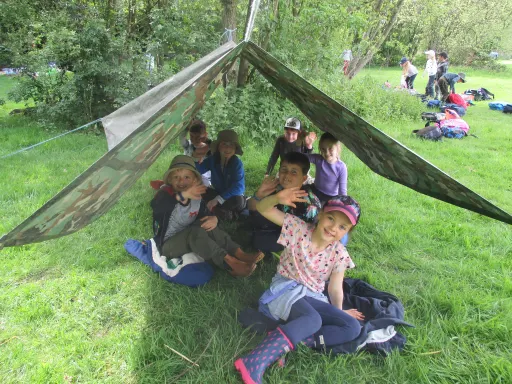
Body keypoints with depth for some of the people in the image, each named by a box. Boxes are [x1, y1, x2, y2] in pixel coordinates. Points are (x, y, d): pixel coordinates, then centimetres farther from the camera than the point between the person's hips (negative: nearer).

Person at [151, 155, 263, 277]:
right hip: (168, 245, -6)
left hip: (188, 240, 6)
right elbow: (155, 205, -45)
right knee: (195, 232, -33)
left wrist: (214, 219, -21)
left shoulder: (196, 198, -3)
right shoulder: (166, 194, -21)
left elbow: (207, 214, 7)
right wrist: (183, 195, -61)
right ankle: (231, 264, -37)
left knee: (206, 223, -19)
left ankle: (239, 253, -27)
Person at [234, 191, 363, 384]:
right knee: (313, 319, -35)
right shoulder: (299, 228, -10)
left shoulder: (339, 255, -3)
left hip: (313, 297, 5)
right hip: (285, 290, -5)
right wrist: (277, 198, -32)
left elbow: (335, 288, 7)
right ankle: (255, 362, -46)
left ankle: (288, 341, -28)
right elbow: (263, 209, -13)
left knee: (353, 327, -14)